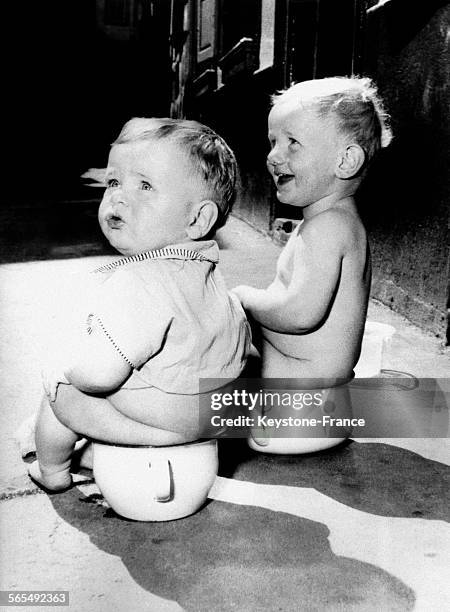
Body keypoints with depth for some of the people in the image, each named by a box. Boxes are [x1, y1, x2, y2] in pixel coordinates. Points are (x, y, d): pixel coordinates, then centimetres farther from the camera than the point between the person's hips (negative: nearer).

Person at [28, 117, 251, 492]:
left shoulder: (136, 283, -35)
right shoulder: (204, 268, -4)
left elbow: (98, 373, -38)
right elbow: (241, 336, 9)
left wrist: (71, 369, -15)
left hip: (162, 418, -9)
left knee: (58, 388, 12)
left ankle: (53, 471, 37)